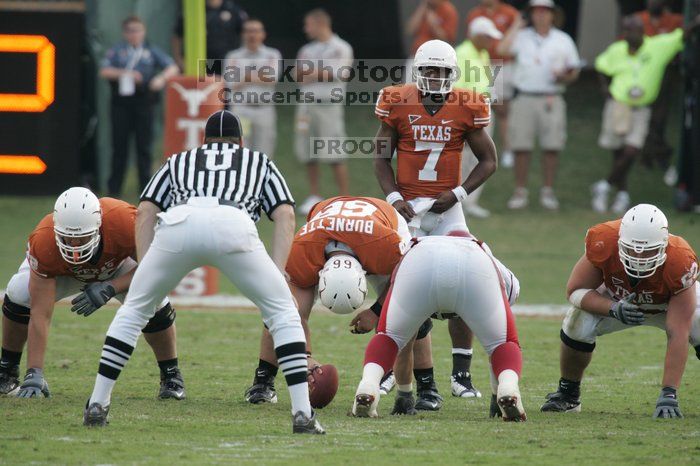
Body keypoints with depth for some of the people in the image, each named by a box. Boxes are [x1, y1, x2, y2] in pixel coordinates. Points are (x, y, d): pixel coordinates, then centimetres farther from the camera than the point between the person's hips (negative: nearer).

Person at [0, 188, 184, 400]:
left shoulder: (124, 222, -44)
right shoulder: (44, 243, -42)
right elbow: (40, 314, -39)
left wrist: (108, 289, -41)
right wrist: (34, 374, -42)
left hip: (119, 263, 0)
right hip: (63, 270, 0)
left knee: (153, 301, -25)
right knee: (19, 295, -25)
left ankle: (170, 375, 1)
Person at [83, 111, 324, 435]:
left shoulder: (179, 161, 39)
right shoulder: (260, 162, 38)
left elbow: (145, 211, 24)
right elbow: (285, 214, 22)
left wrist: (145, 268, 20)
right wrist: (276, 275, 15)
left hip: (178, 224, 1)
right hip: (233, 224, -1)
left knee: (133, 309, 22)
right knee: (282, 310, 14)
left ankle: (97, 405, 19)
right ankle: (302, 414, 3)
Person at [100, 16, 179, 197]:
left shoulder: (151, 51, 10)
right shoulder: (117, 51, 10)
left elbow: (172, 68, 5)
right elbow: (104, 71, -1)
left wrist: (161, 78, -16)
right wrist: (124, 73, -16)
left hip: (144, 102, 0)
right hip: (121, 103, 0)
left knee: (144, 147, 2)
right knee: (119, 146, 4)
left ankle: (146, 188, 9)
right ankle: (114, 189, 10)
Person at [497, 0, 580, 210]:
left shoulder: (563, 40, 11)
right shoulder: (522, 36, 8)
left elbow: (574, 71, 14)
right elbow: (502, 49, -11)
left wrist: (564, 77, -8)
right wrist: (515, 26, -4)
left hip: (551, 100, 0)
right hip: (524, 97, 0)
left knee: (552, 146, -2)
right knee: (521, 146, -1)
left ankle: (548, 191, 7)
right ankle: (520, 192, 6)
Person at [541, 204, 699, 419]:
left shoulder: (679, 262, -41)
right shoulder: (603, 242, -37)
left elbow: (678, 335, -40)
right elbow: (575, 290, -22)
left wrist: (669, 394, -44)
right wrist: (613, 309, -41)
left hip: (672, 302, -1)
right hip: (615, 298, 1)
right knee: (578, 325, -26)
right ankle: (567, 394, 0)